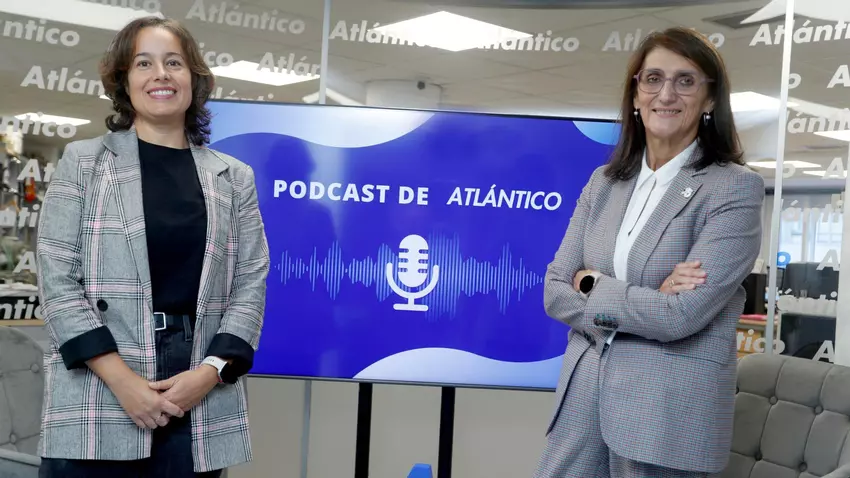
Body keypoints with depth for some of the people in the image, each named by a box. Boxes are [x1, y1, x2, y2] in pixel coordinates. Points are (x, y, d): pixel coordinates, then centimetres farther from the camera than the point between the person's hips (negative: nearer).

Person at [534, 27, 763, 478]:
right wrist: (642, 302, -12)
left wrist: (591, 284, -7)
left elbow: (680, 316, -18)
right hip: (583, 391, 5)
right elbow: (555, 292, 2)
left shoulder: (735, 188, -9)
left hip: (669, 411, -4)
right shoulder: (604, 182, 7)